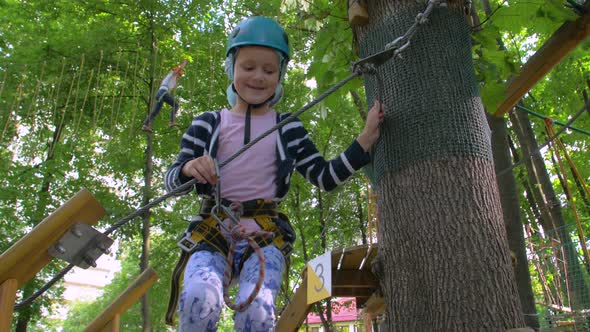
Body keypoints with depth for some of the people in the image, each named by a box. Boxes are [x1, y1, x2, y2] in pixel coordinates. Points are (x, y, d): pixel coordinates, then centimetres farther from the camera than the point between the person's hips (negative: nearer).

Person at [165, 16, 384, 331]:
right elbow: (171, 180, 7)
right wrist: (188, 169, -18)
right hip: (214, 232, 0)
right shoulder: (206, 124, 8)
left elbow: (325, 177, 7)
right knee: (199, 300, -30)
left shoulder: (288, 129, 10)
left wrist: (365, 139, -3)